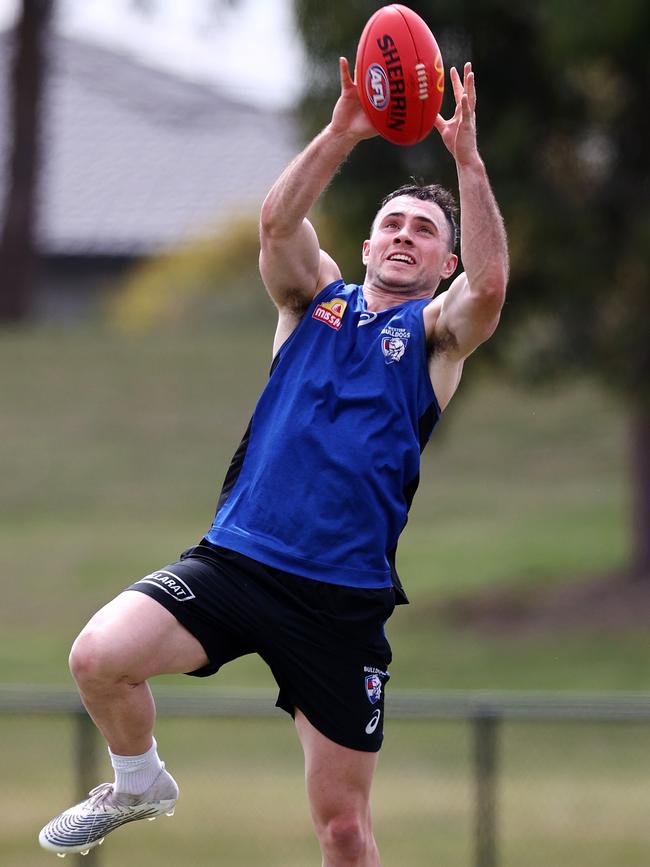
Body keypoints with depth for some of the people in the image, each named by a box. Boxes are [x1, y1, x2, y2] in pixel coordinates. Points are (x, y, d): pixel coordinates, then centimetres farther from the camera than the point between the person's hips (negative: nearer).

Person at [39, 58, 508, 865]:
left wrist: (467, 159, -25)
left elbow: (489, 284, -17)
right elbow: (277, 222, -8)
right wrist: (340, 135, -22)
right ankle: (138, 782, 8)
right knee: (98, 655, -23)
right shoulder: (318, 300, 12)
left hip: (344, 600, -1)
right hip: (235, 559, 1)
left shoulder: (435, 331, 6)